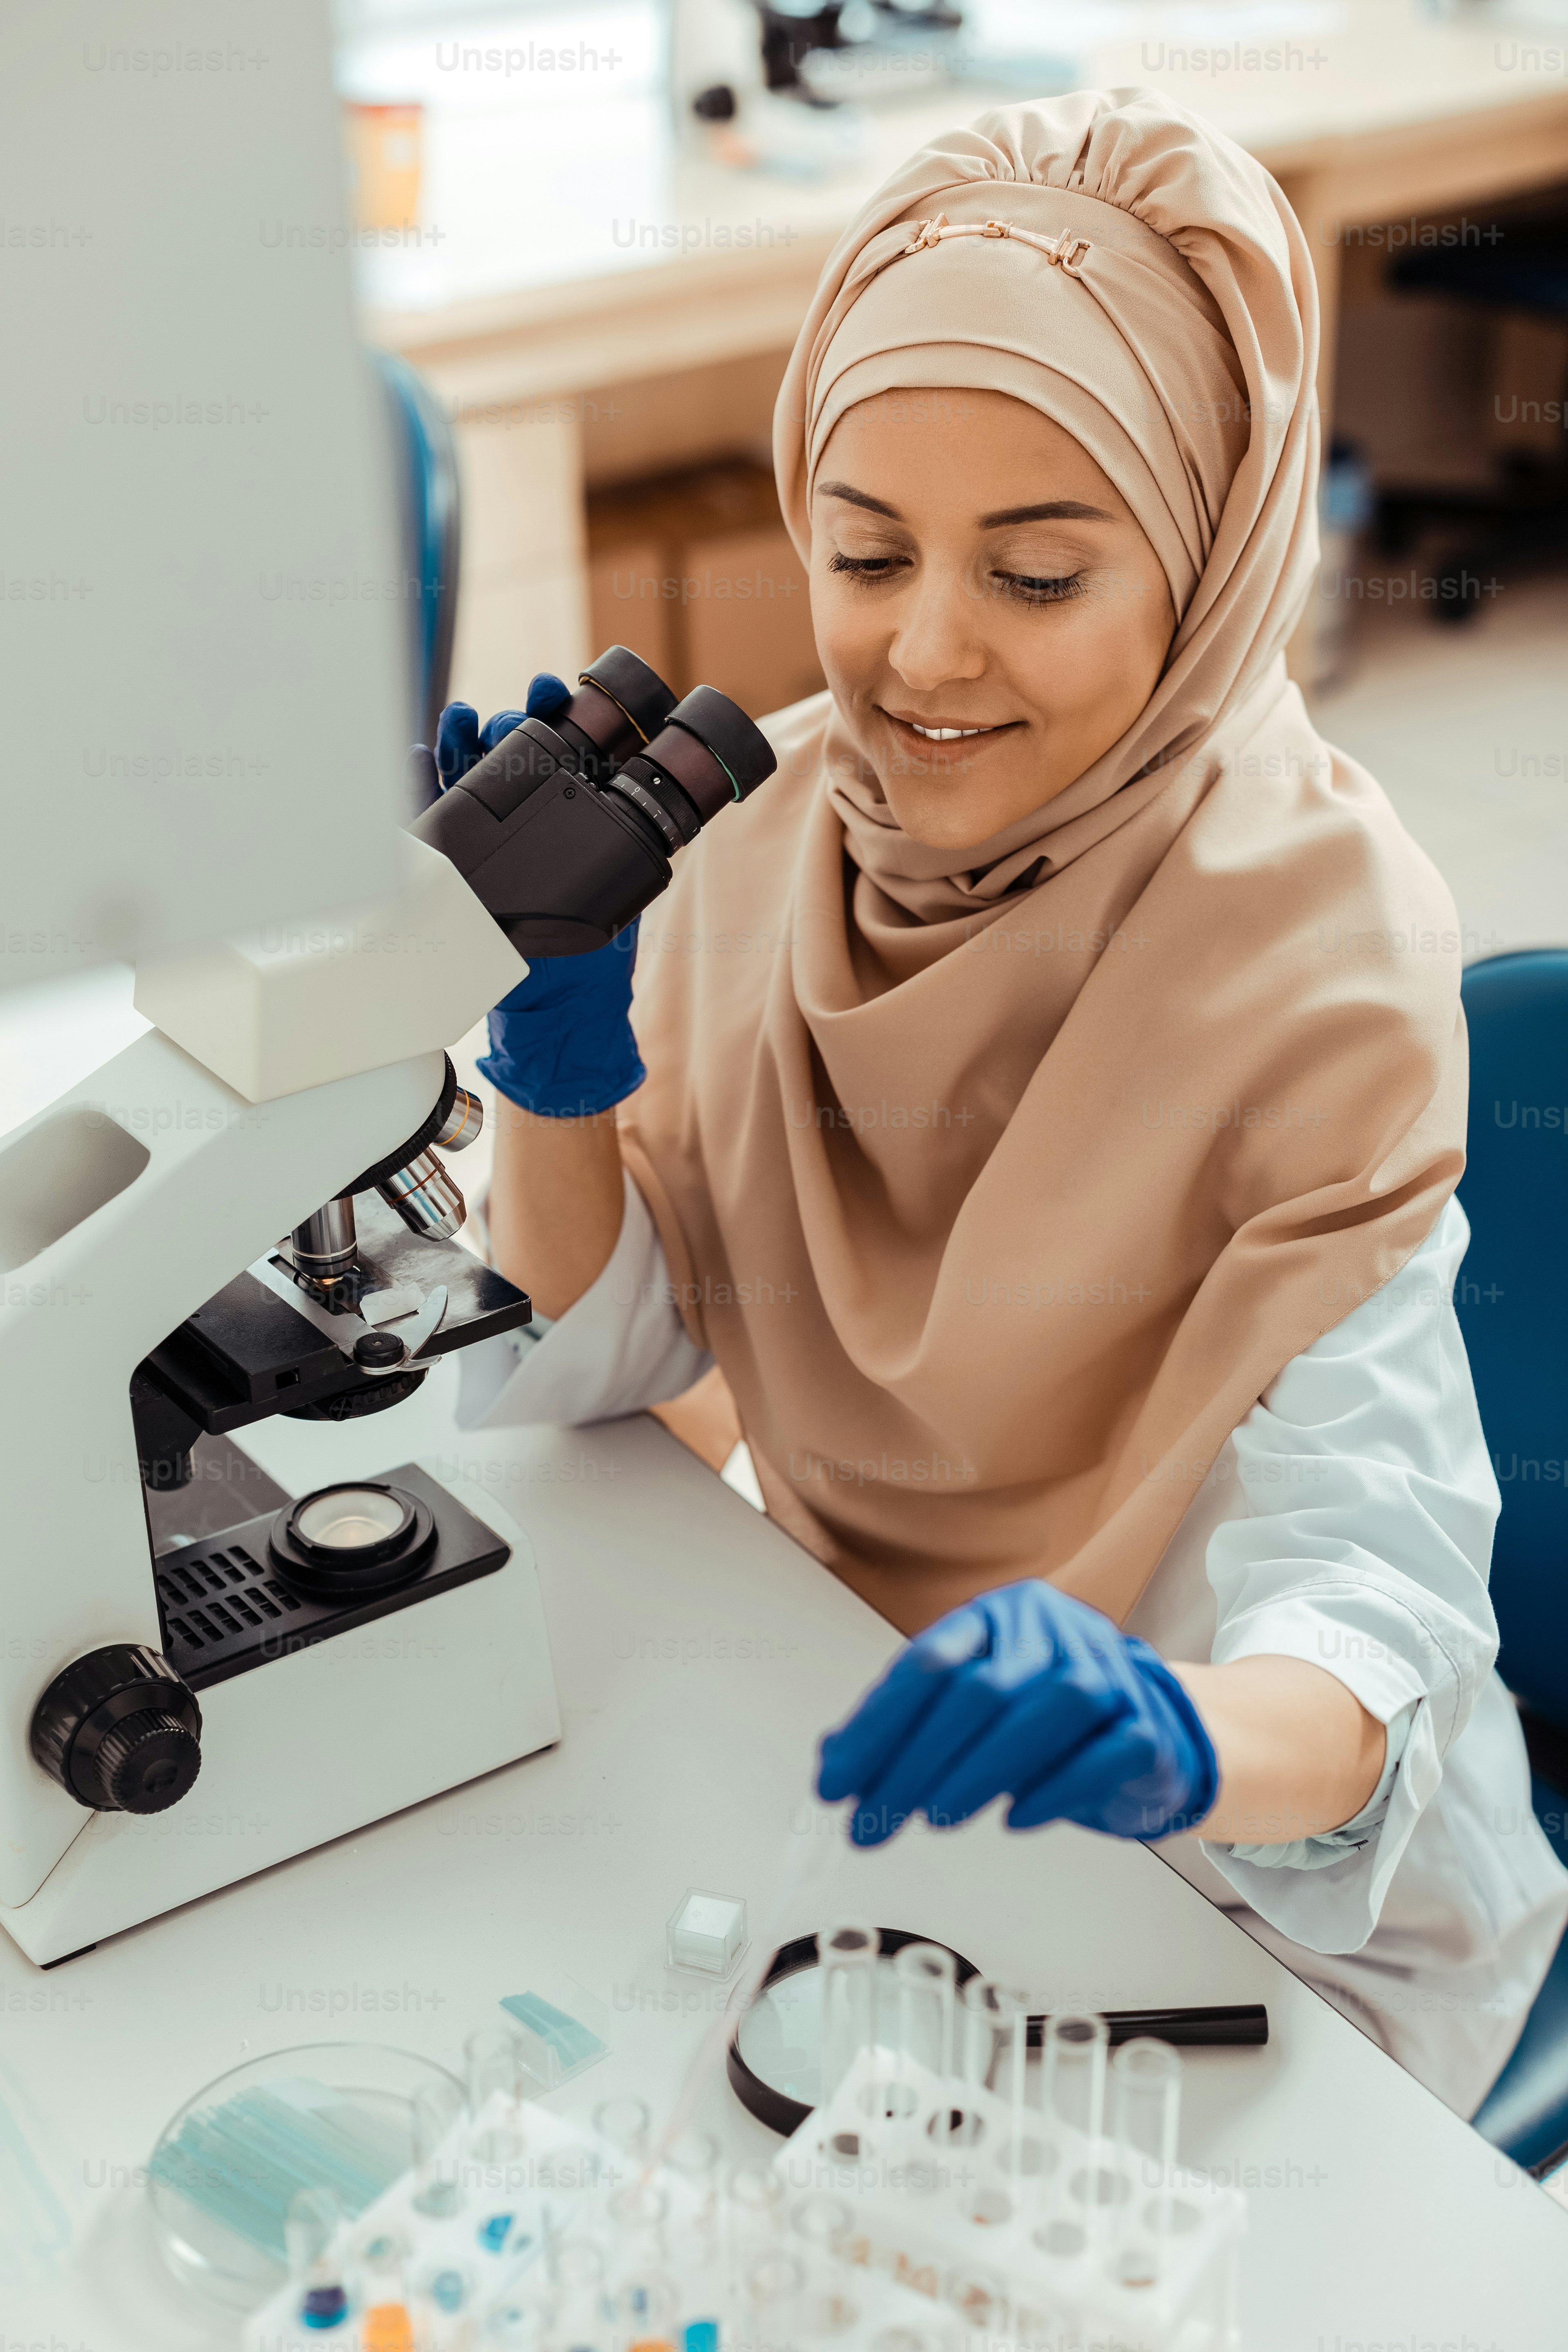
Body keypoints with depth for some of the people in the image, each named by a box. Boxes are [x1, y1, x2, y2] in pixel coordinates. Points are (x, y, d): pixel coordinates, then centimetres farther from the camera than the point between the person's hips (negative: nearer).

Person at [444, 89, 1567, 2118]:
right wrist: (552, 1065, -22)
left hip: (1254, 1884, -4)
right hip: (870, 1743, 5)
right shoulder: (776, 816, -8)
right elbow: (595, 1359, -4)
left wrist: (1170, 1738, -51)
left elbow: (1365, 1587, -29)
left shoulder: (1319, 944, -23)